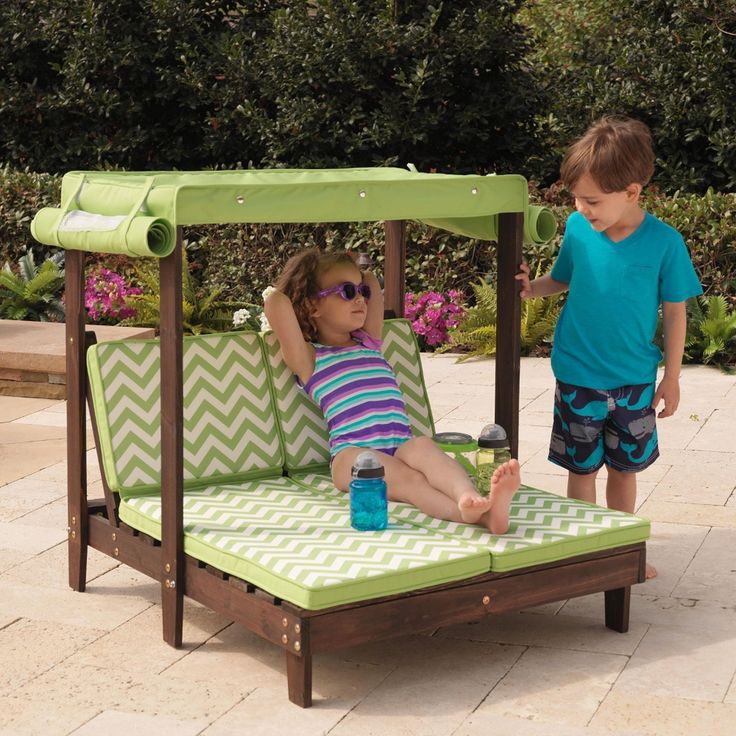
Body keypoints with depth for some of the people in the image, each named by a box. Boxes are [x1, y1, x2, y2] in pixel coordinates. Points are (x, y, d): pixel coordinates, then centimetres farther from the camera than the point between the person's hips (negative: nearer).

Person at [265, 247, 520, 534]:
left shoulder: (369, 343, 29)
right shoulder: (309, 358, 10)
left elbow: (372, 283, 38)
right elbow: (275, 303, -4)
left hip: (401, 446, 5)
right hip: (352, 454, -5)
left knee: (423, 447, -31)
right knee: (405, 477, -34)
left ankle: (471, 498, -60)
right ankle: (468, 512, -62)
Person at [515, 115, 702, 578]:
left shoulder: (664, 242, -14)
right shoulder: (578, 229, -9)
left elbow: (675, 313, -5)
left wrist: (672, 378, -1)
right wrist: (532, 288, -12)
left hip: (635, 381, 0)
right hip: (579, 378, 0)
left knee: (625, 467, 15)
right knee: (583, 468, 9)